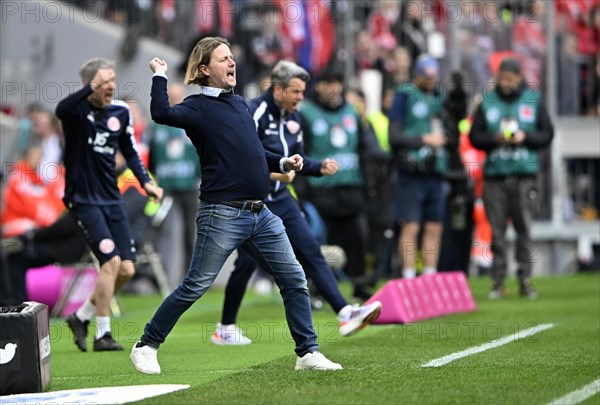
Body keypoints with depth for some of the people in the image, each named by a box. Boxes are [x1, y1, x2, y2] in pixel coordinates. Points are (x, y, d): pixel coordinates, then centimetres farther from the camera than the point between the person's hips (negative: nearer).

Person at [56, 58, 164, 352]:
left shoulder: (121, 111, 6)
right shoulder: (77, 109, -11)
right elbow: (61, 110, -37)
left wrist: (145, 181, 7)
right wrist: (92, 88, -48)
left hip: (111, 200, 6)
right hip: (83, 200, -6)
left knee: (126, 269, 3)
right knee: (111, 261, -17)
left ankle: (81, 317, 21)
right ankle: (102, 334, -5)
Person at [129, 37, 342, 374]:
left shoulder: (240, 103, 18)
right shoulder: (198, 107, -4)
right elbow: (162, 113, -26)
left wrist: (282, 163, 12)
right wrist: (160, 75, -14)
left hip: (261, 215, 7)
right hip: (223, 216, -7)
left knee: (295, 280, 4)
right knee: (195, 287, -3)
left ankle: (308, 353, 10)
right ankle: (146, 347, 10)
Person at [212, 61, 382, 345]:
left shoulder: (293, 118, 10)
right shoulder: (254, 114, -16)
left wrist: (320, 168, 1)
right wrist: (269, 172, -30)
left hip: (279, 199, 7)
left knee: (311, 252, -3)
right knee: (247, 262, -4)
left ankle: (345, 314, -10)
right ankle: (225, 329, 11)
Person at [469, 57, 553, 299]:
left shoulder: (533, 100, 8)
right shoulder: (487, 102, 8)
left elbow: (547, 134, 10)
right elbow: (474, 136, 10)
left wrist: (525, 137, -7)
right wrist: (494, 139, -8)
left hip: (524, 173, -1)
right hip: (495, 173, 1)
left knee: (524, 228, -5)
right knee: (497, 229, -1)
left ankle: (525, 278, 0)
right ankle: (498, 280, 3)